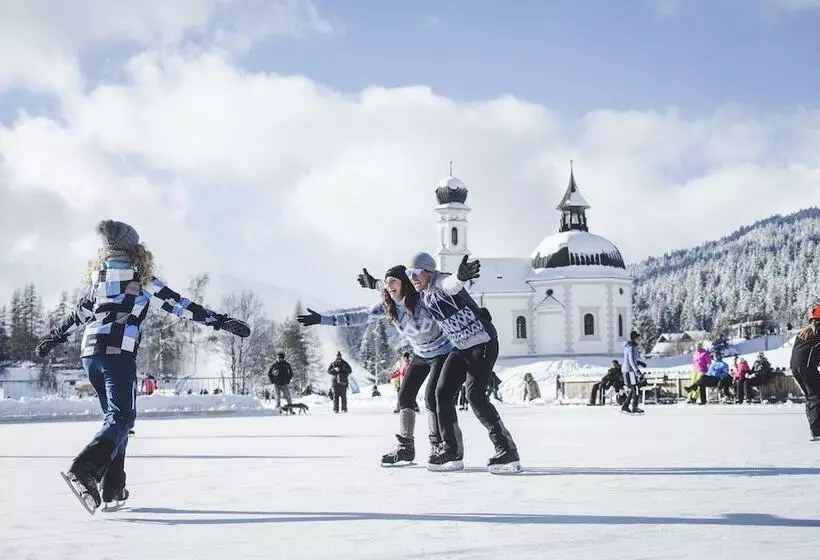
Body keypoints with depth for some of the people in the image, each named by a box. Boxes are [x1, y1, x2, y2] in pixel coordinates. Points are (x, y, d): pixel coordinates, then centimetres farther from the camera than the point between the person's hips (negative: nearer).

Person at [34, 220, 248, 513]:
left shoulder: (99, 275, 17)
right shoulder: (142, 277, 2)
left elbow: (80, 312, 26)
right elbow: (177, 304, 0)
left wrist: (55, 336, 42)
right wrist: (221, 321, 2)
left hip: (90, 352, 6)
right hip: (118, 352, -6)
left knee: (115, 415, 15)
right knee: (122, 417, -7)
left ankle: (113, 489, 12)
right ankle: (84, 469, -30)